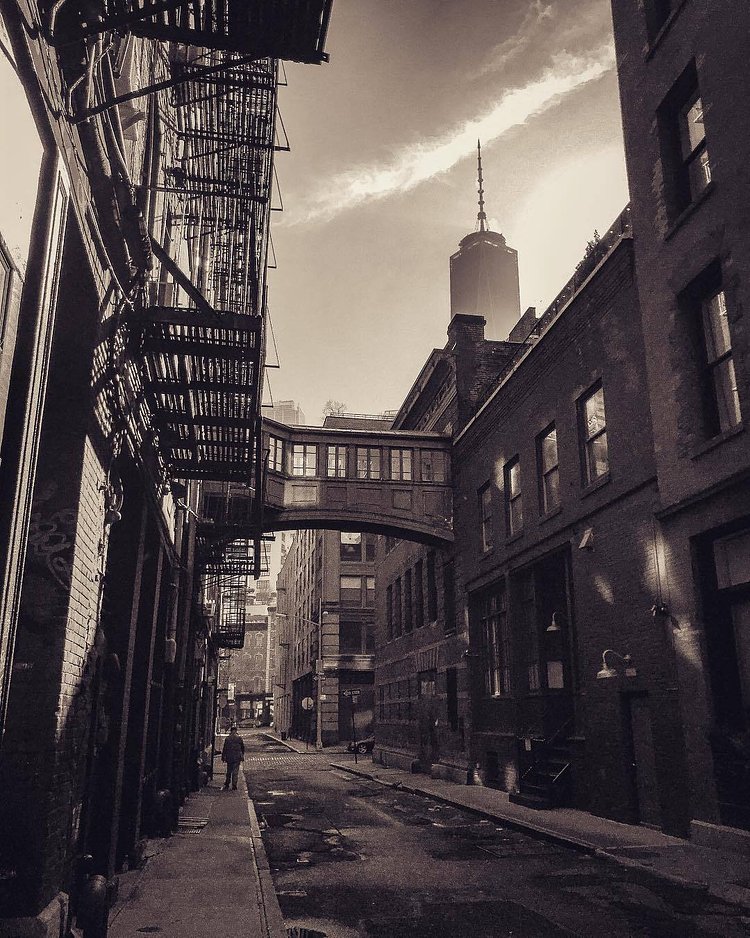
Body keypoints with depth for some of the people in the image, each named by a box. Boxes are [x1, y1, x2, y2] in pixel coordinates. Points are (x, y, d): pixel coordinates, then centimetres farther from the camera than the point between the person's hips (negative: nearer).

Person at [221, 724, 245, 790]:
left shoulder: (227, 738, -4)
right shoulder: (239, 738, -3)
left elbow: (224, 749, -1)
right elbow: (243, 748, 5)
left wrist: (223, 757, 8)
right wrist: (242, 756, 18)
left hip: (229, 758, 1)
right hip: (237, 758, -1)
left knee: (228, 772, 15)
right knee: (235, 772, 2)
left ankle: (226, 786, 20)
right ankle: (234, 787, 0)